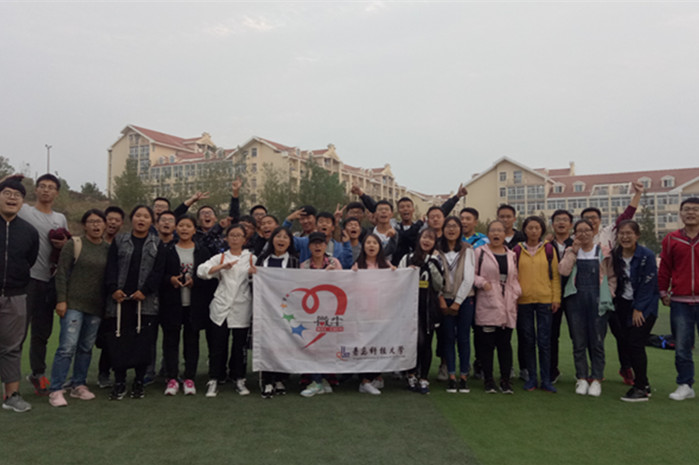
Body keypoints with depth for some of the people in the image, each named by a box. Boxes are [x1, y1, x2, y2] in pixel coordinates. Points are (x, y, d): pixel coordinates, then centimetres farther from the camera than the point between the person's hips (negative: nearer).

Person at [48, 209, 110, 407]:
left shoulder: (108, 248, 8)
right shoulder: (74, 244, -2)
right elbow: (62, 273, -5)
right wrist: (61, 300, -10)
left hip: (96, 306, 4)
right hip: (74, 303, -4)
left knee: (86, 347, 9)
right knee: (67, 346, -9)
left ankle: (79, 385, 21)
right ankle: (56, 390, -1)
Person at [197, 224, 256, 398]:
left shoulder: (251, 258, 9)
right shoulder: (220, 258, 10)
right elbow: (201, 271, -6)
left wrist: (254, 273, -18)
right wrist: (223, 266, -20)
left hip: (242, 308, 0)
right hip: (221, 307, 0)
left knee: (240, 345, 4)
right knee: (217, 345, 1)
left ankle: (239, 380, 17)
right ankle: (214, 380, 11)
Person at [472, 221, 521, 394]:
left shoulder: (512, 255, 16)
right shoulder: (480, 252, 2)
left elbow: (515, 278, 20)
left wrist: (516, 294, 5)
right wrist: (482, 282, -15)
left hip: (507, 306, 4)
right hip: (486, 306, -3)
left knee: (505, 343, 6)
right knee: (487, 343, 0)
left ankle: (505, 379, 15)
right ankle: (488, 379, 11)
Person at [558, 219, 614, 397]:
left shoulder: (602, 250, 8)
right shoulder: (571, 251, 10)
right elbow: (563, 270, -7)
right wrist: (574, 251, -7)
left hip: (597, 299, -1)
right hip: (576, 299, 1)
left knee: (597, 341, -1)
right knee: (579, 342, 5)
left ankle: (597, 380, 7)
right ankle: (582, 379, 14)